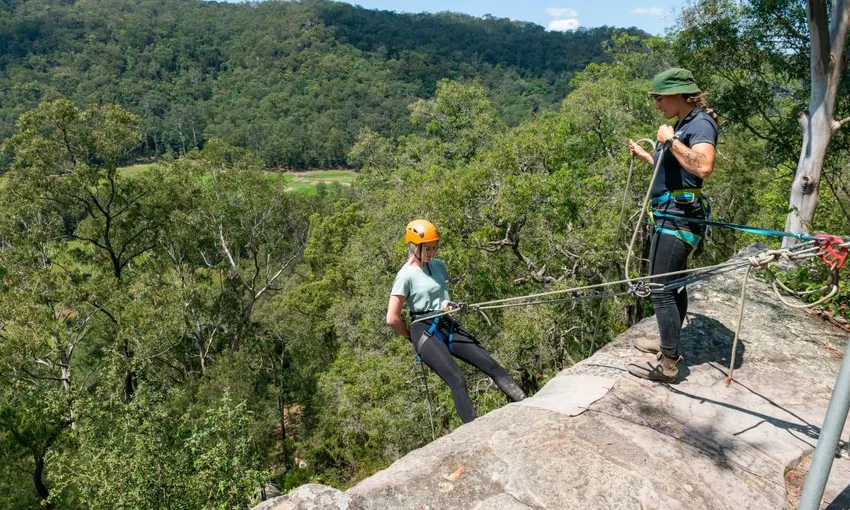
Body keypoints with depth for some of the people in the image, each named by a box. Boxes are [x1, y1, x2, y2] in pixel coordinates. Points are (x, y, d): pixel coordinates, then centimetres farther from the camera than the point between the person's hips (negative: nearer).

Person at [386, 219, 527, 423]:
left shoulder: (438, 266, 11)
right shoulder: (406, 275, -10)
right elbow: (392, 318, -12)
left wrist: (447, 303, 10)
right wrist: (412, 336, 0)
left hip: (448, 325, 7)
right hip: (425, 331, -7)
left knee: (492, 365, -5)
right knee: (457, 379, -23)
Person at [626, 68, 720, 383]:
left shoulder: (700, 123, -13)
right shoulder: (683, 124, 17)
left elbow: (703, 167, -31)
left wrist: (670, 140, -21)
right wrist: (644, 156, 28)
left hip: (678, 217, -11)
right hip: (670, 214, 11)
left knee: (660, 289, -9)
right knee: (673, 283, 19)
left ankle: (668, 365, -1)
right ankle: (669, 343, 34)